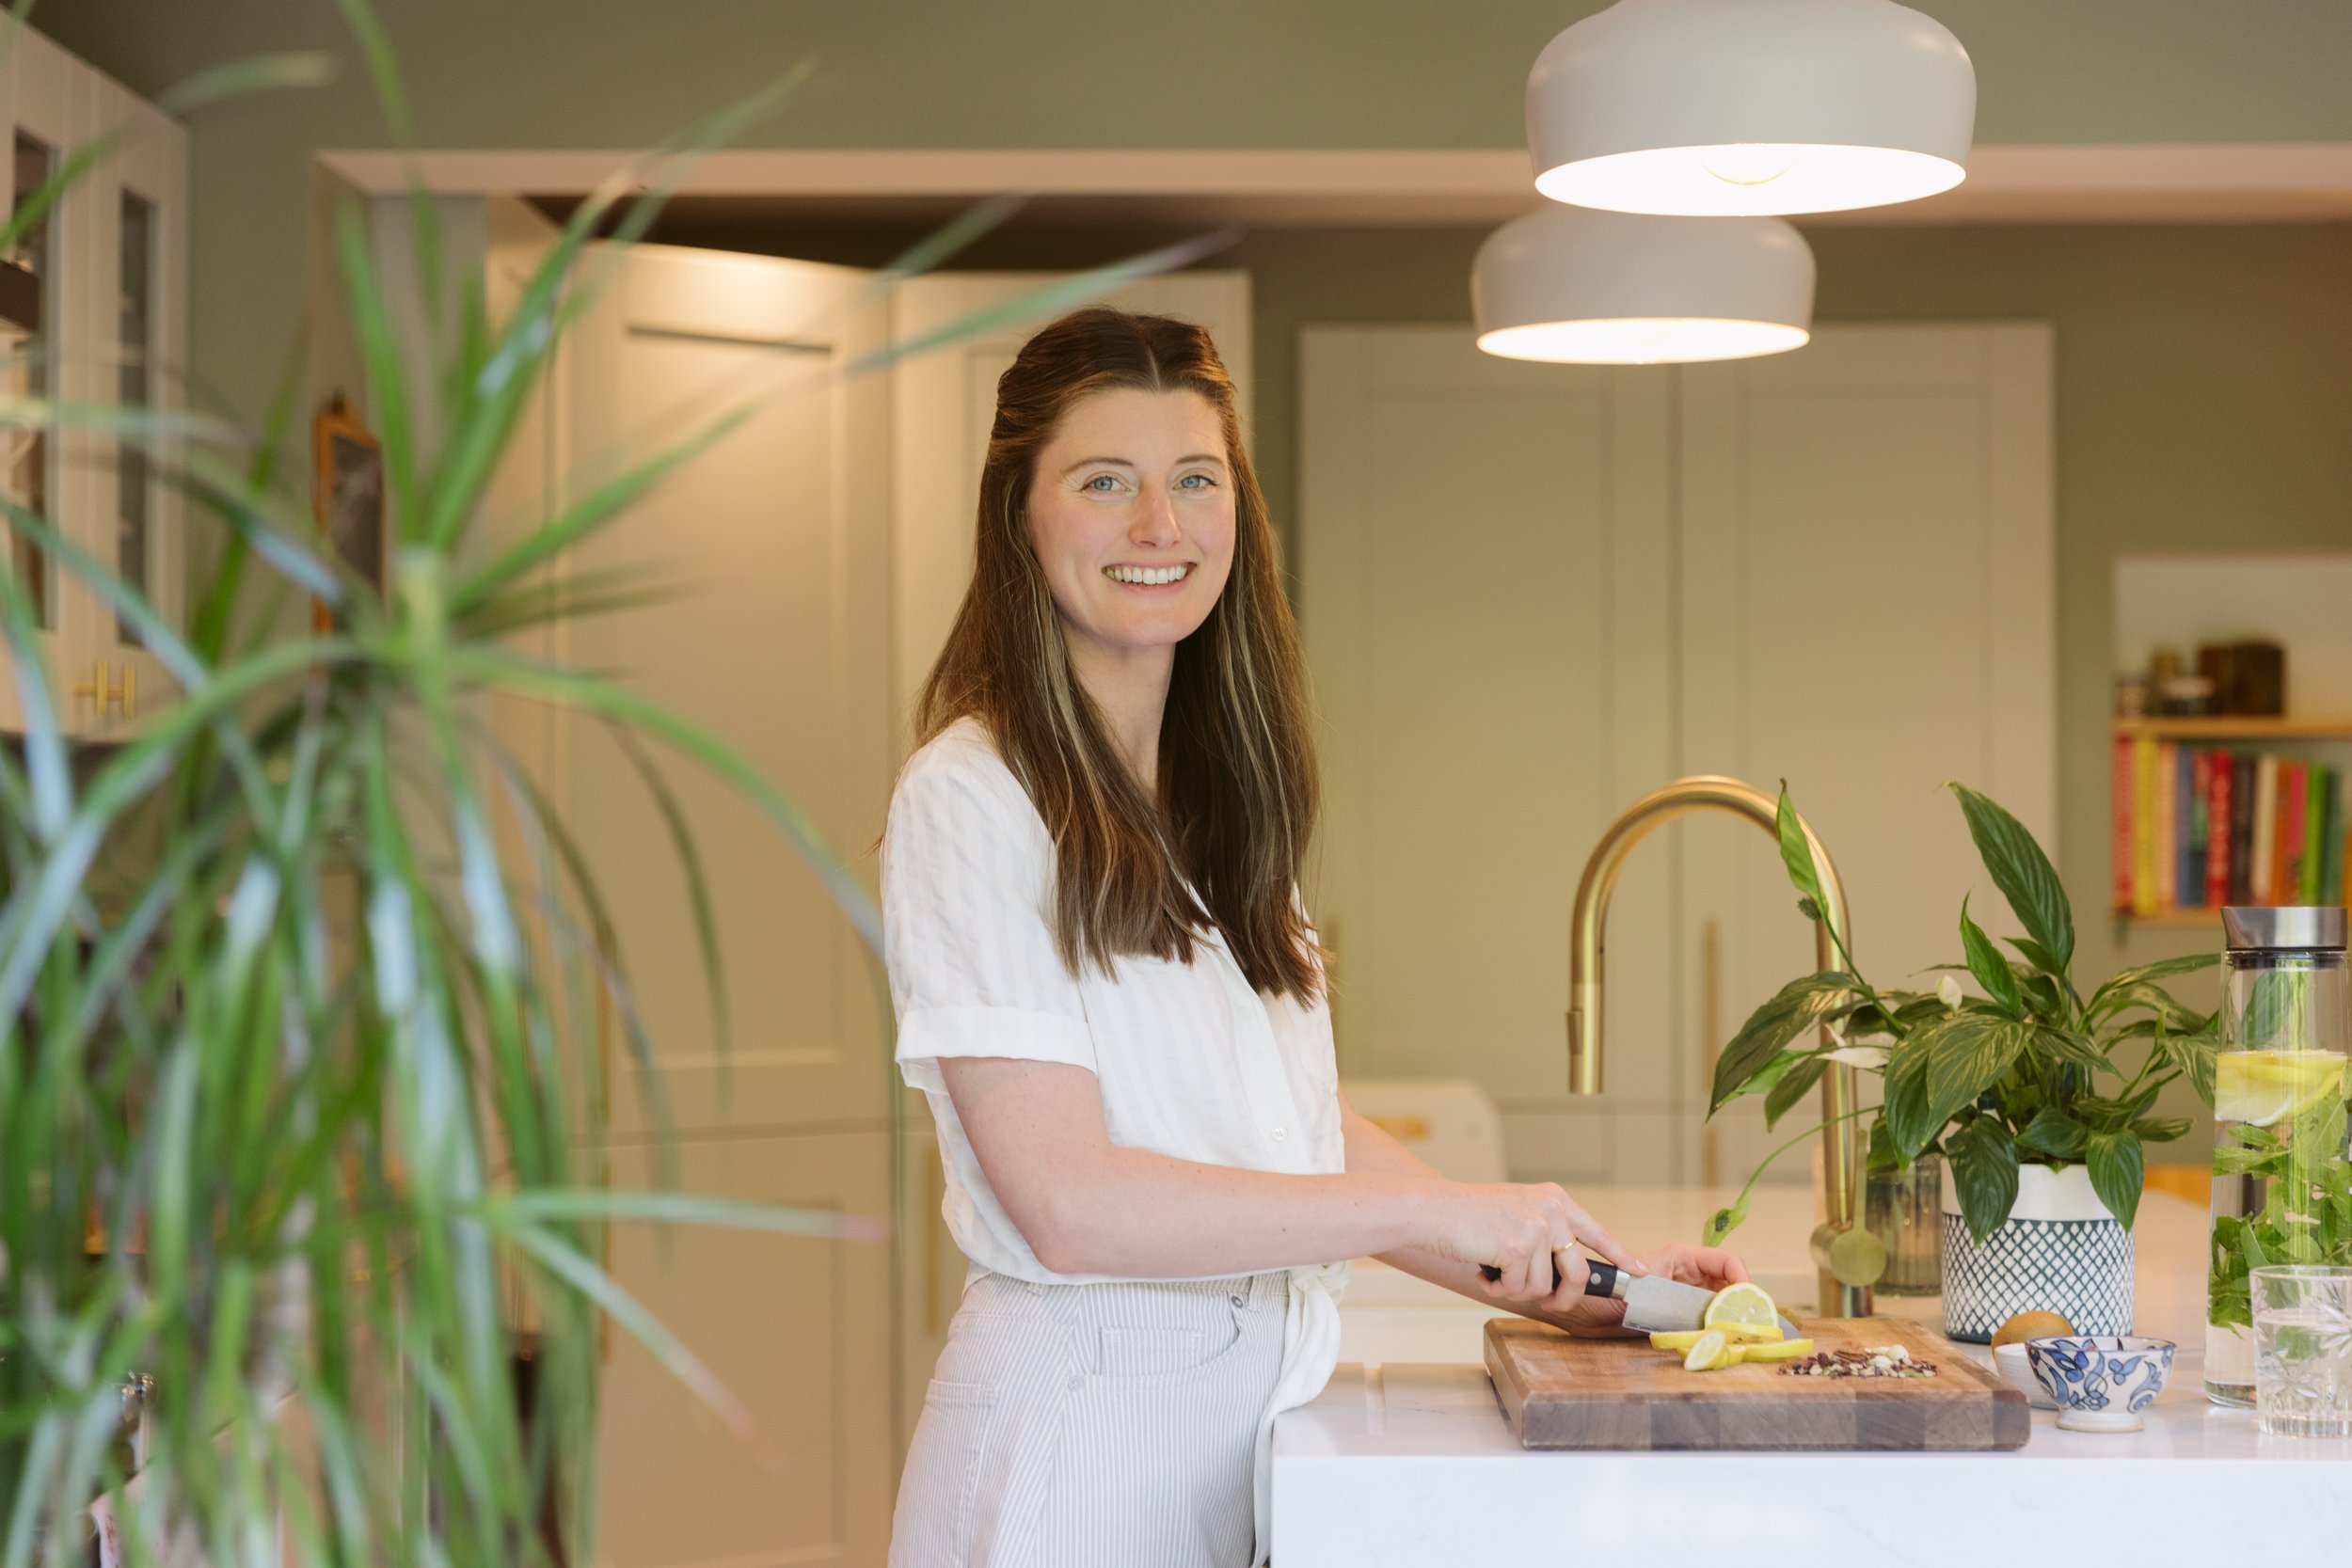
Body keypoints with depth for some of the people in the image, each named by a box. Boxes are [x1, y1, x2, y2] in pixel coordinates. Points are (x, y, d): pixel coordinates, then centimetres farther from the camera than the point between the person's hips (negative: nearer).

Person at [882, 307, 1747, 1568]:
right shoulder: (971, 799, -13)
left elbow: (1309, 1131, 12)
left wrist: (1562, 1286, 2)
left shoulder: (1214, 799, 13)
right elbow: (1068, 1201, -19)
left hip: (1260, 1406, 7)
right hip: (1083, 1427, -7)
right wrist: (1435, 1211, -17)